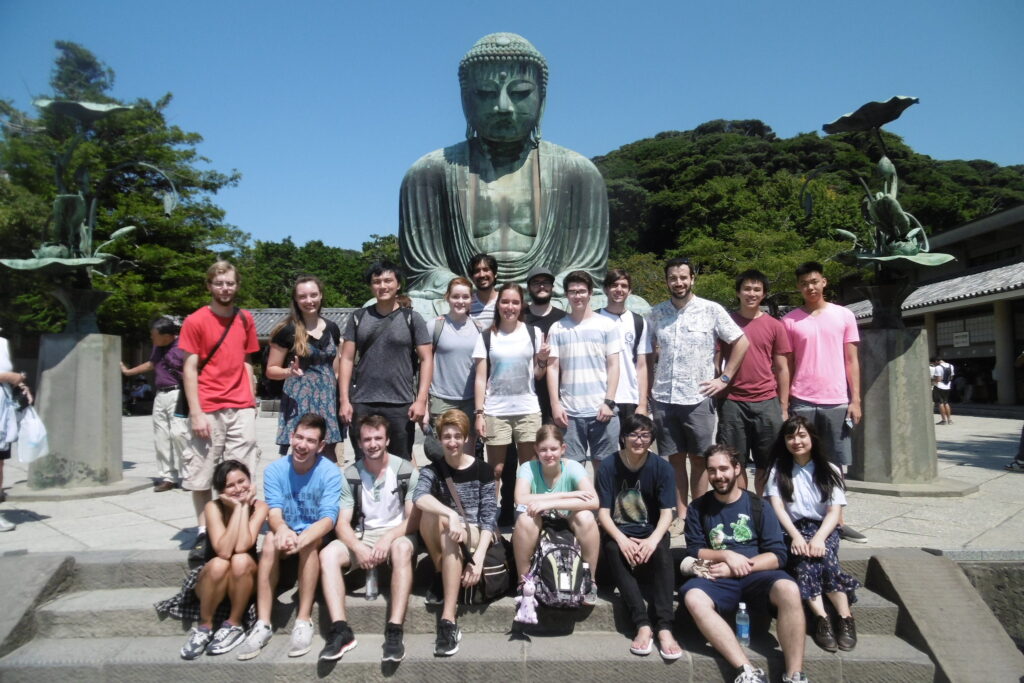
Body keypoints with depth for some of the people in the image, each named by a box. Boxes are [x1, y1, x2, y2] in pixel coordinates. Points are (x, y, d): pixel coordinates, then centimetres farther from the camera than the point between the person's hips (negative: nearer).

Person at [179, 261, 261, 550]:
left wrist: (251, 399, 9)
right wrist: (195, 412, -10)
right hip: (208, 410, -3)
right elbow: (189, 369, -4)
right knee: (201, 475, 3)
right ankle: (203, 532, 15)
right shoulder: (195, 321, -1)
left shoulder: (245, 319, 11)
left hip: (241, 409, 3)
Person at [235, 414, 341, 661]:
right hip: (286, 535, 2)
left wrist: (300, 540, -41)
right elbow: (274, 511, -17)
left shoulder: (330, 472, -14)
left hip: (318, 539, -2)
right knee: (270, 539, -29)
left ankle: (303, 622, -27)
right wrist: (282, 529, -41)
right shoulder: (275, 470, -7)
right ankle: (263, 624, -26)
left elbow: (328, 518, -22)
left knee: (309, 541, -33)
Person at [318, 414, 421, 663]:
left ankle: (394, 631, -37)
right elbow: (342, 523, -3)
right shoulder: (350, 475, 2)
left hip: (397, 535, -2)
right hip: (361, 537, 3)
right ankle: (340, 630, -28)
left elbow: (414, 519, -6)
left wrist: (388, 537, -24)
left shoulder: (406, 471, -4)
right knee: (327, 554, -26)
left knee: (402, 549, -37)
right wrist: (358, 548, -24)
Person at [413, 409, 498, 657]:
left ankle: (448, 622, -37)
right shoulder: (432, 470, 0)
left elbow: (489, 517, -9)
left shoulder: (482, 470, -2)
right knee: (430, 513, -30)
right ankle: (440, 576, -10)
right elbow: (418, 497, -24)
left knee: (450, 539, -35)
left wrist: (478, 557, -23)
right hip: (441, 539, 1)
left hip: (475, 536, -1)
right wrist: (451, 515, -41)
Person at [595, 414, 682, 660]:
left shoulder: (661, 467, -4)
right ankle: (643, 625, -35)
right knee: (613, 551, -33)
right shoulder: (608, 466, -6)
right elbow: (603, 512, -8)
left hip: (650, 533, 1)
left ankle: (664, 628, -33)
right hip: (618, 533, 0)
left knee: (662, 552, -32)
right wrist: (621, 539, -26)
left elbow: (666, 513, -7)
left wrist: (653, 539, -26)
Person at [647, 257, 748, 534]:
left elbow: (741, 342, 2)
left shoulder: (712, 310, -2)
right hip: (663, 398, 2)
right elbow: (648, 354, 16)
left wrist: (724, 378, -2)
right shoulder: (656, 314, 7)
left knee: (698, 459, 6)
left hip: (698, 398, -2)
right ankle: (680, 515, 17)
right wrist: (646, 391, 8)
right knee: (675, 458, 8)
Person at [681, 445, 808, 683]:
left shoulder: (758, 506, 6)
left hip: (757, 575, 0)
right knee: (693, 598, -32)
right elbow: (694, 551, 5)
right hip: (718, 578, 0)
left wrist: (739, 568, -12)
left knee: (789, 589, -33)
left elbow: (778, 555, -1)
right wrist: (727, 556, -12)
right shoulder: (698, 508, 9)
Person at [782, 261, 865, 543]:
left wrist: (855, 400, -1)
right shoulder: (789, 320, 4)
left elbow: (851, 361, 7)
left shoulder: (844, 316, 6)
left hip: (837, 402, 1)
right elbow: (786, 366, 4)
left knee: (836, 466, 7)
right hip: (802, 402, -1)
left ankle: (837, 521, 16)